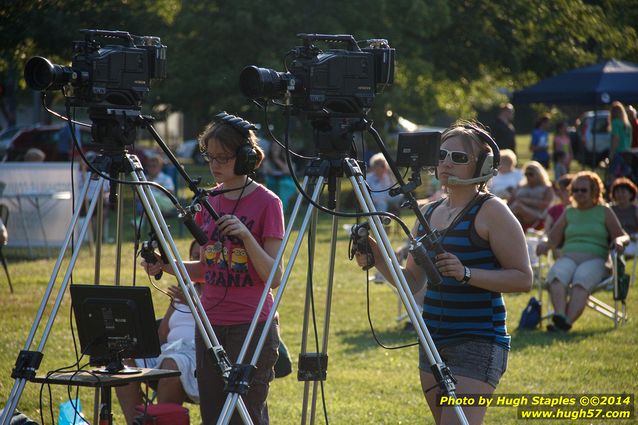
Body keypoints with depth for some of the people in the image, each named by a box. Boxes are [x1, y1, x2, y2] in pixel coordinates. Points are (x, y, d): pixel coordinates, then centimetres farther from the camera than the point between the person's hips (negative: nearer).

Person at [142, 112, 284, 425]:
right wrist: (167, 266, -1)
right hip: (210, 326, 6)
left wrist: (246, 236, -24)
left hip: (252, 328, -6)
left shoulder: (266, 203, -8)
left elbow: (274, 277, -11)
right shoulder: (210, 200, 10)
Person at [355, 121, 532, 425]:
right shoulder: (428, 212, 15)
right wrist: (379, 260, 0)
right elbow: (413, 281, 18)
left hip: (479, 342, -8)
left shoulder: (491, 211, -6)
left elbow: (523, 278, -11)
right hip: (433, 341, 8)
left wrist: (467, 273, -23)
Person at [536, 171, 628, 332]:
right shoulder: (569, 213, 25)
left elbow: (623, 236, 13)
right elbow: (553, 240, 18)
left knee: (582, 279, -38)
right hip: (568, 257, 2)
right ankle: (559, 315, -55)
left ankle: (568, 321, -56)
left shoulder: (604, 212, 19)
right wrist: (544, 245, -6)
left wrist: (619, 241, -11)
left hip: (595, 259, -2)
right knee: (557, 274, -35)